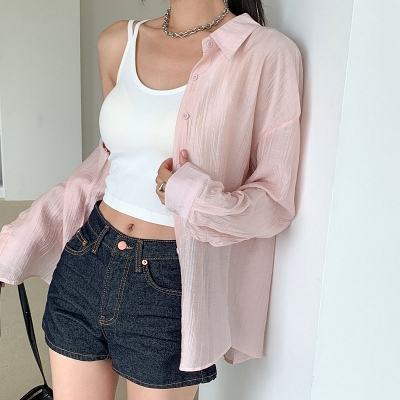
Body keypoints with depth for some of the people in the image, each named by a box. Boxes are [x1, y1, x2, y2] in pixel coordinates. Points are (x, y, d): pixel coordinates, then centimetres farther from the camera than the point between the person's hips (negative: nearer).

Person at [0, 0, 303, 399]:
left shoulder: (267, 53, -11)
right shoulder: (118, 42, 3)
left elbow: (276, 200, -6)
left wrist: (194, 197, -24)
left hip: (171, 289, -4)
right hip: (84, 267, 5)